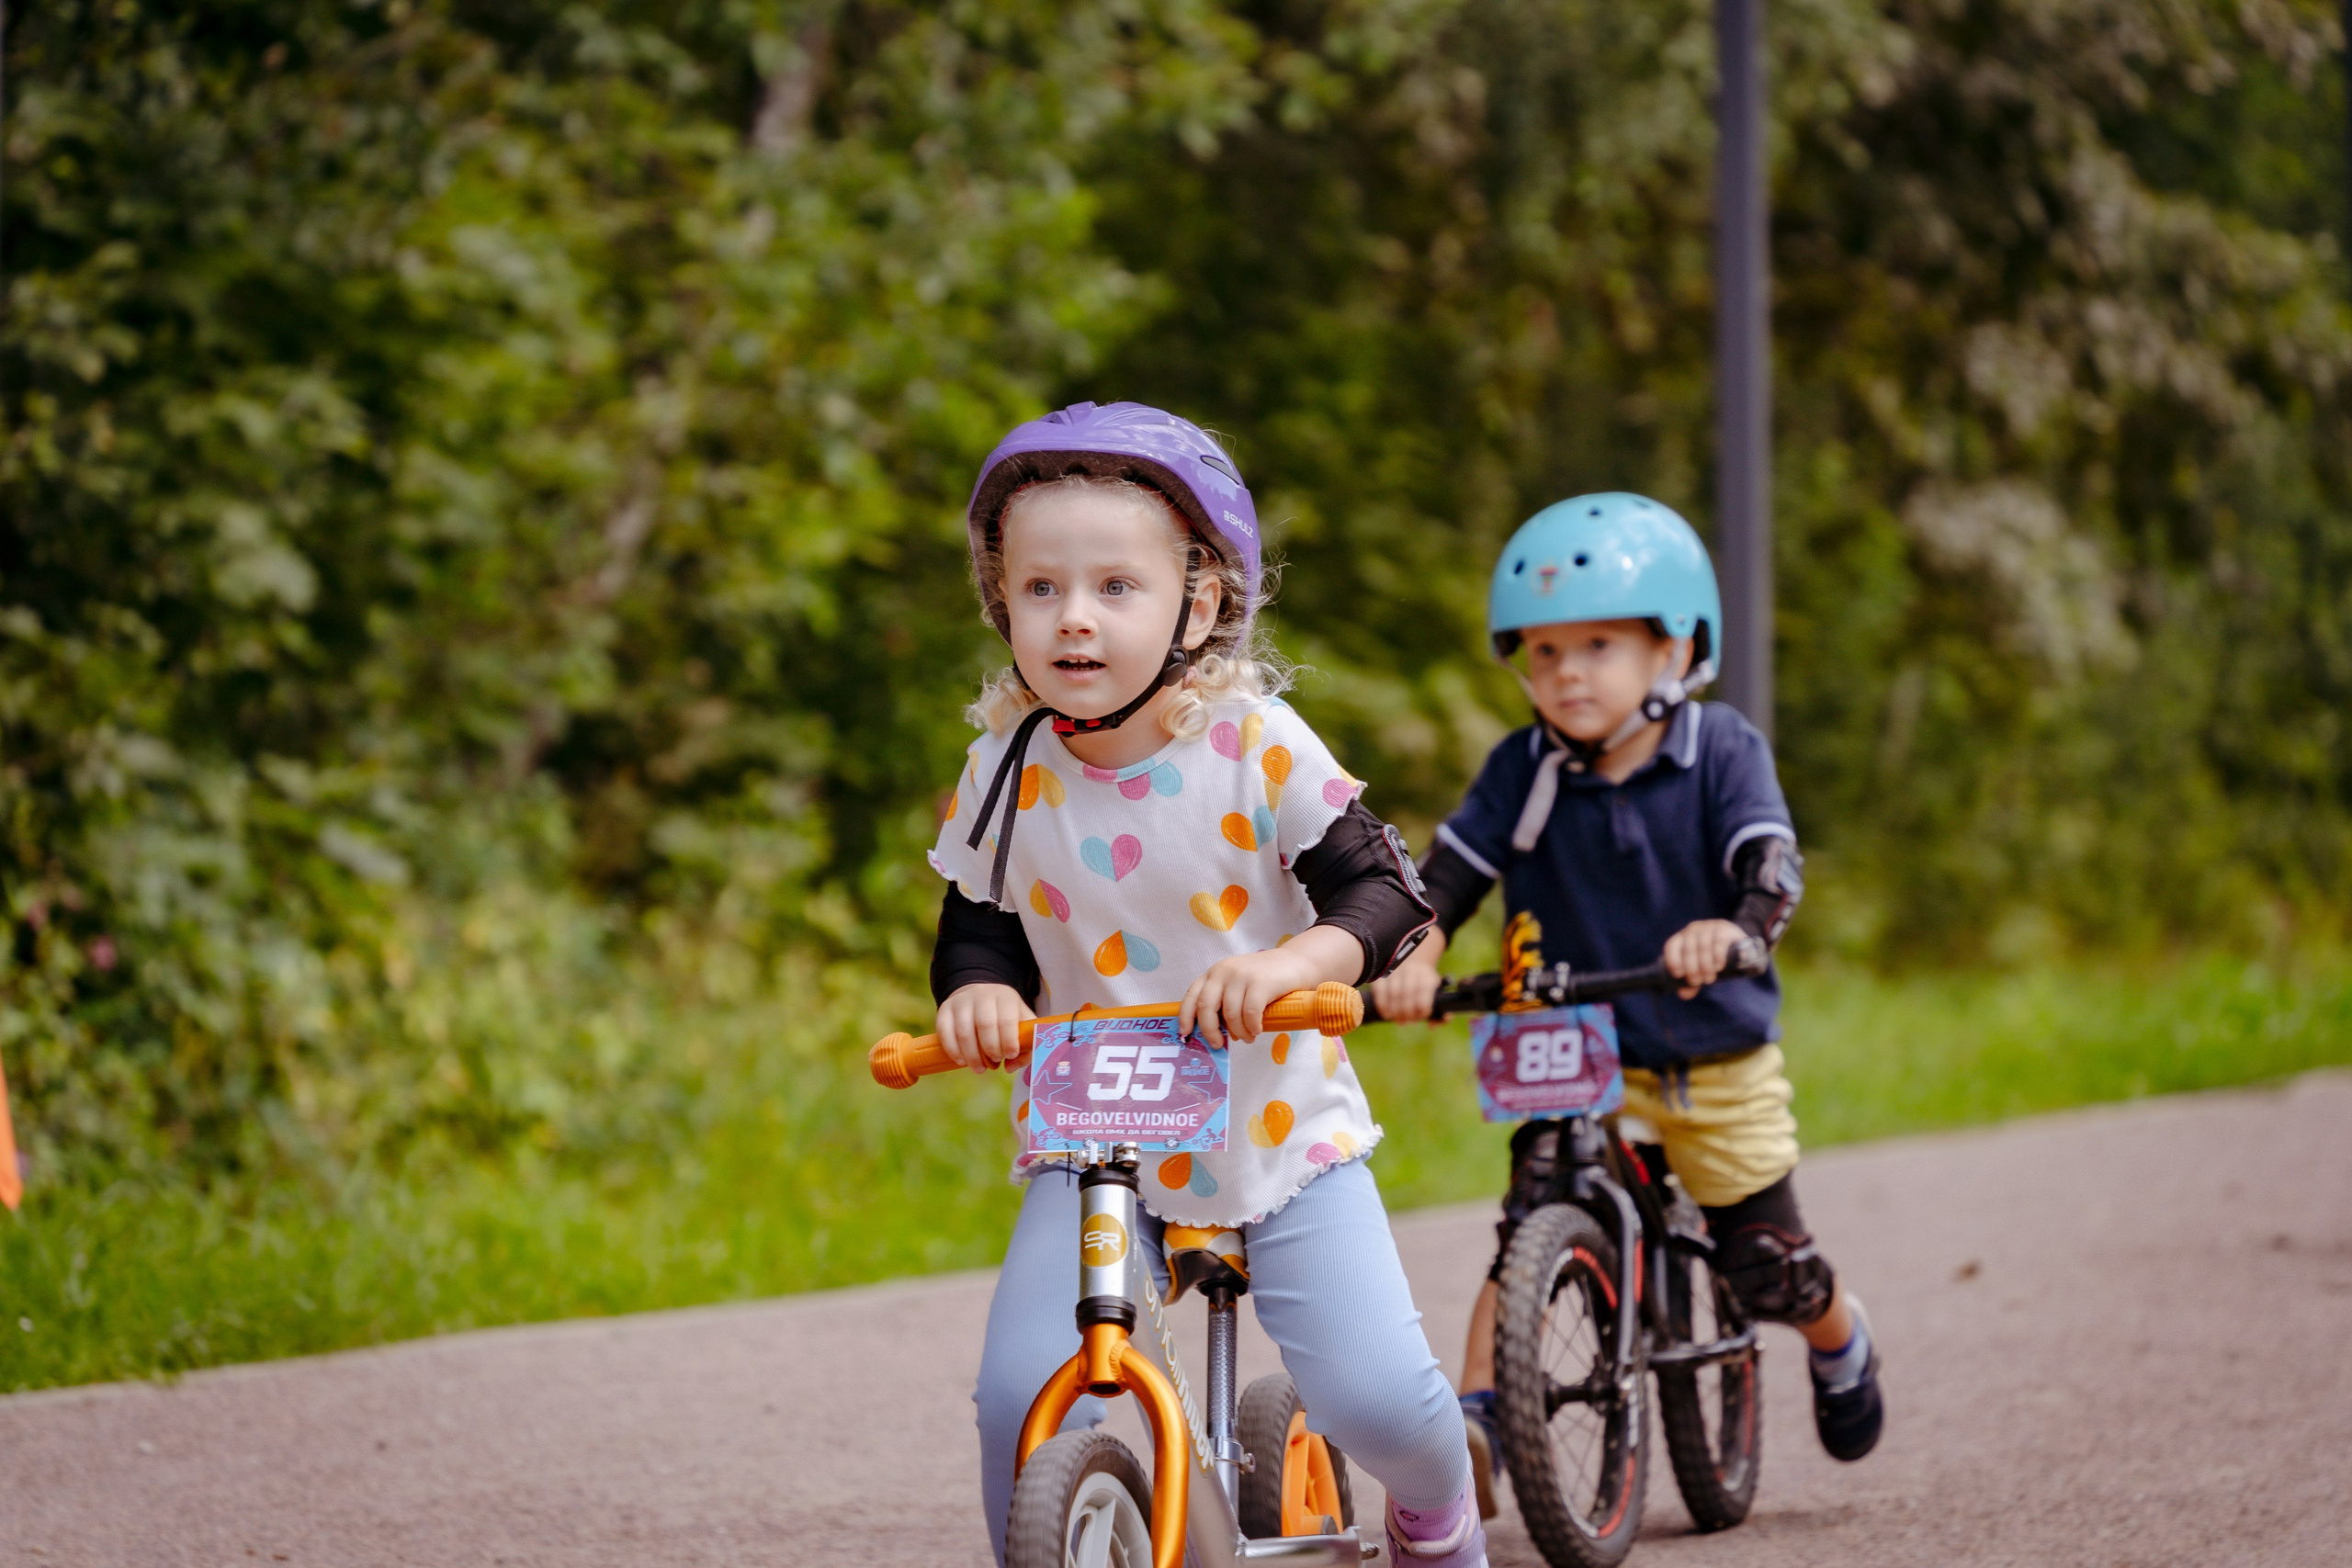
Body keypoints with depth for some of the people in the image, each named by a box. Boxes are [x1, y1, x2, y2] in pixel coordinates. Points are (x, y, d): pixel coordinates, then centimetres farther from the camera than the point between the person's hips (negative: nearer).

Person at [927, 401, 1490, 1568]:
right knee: (1022, 1393, -20)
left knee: (1378, 1398, -13)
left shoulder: (1256, 746, -13)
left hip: (1279, 1129, -2)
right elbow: (976, 926, 6)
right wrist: (977, 993, -18)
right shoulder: (1004, 772, -5)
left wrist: (1292, 962, -34)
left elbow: (1383, 892, -14)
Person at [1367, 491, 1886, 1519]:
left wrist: (1731, 928, -44)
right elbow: (1453, 868, -7)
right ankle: (1470, 1422, -24)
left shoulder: (1720, 751, -9)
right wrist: (1415, 956, -28)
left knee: (1768, 1268, 7)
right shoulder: (1524, 770, -3)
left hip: (1720, 1064, -1)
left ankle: (1843, 1346, 40)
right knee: (1526, 1232, -21)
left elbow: (1772, 865, -21)